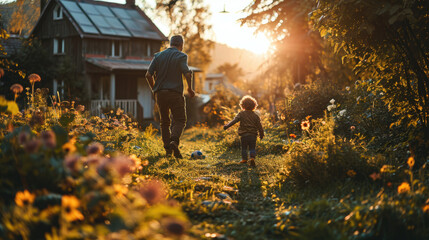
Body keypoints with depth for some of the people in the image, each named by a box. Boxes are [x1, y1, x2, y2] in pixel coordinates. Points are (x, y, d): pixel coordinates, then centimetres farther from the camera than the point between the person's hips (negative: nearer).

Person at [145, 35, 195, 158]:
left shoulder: (158, 56, 9)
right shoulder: (181, 56, -3)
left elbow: (148, 75, 4)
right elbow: (187, 74, -16)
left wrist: (154, 88, 17)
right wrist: (190, 89, 0)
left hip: (160, 93, 4)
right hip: (175, 93, -4)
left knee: (164, 122, 14)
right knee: (179, 119, 5)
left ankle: (168, 149, 11)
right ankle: (174, 141, -20)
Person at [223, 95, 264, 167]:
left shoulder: (241, 114, -4)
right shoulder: (255, 115, 4)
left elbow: (234, 120, -15)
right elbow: (259, 126, 7)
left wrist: (227, 126, -18)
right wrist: (261, 134, 19)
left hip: (244, 135, -1)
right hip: (253, 135, 1)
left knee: (244, 147, 14)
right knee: (252, 148, 8)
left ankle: (244, 159, 19)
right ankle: (252, 158, -12)